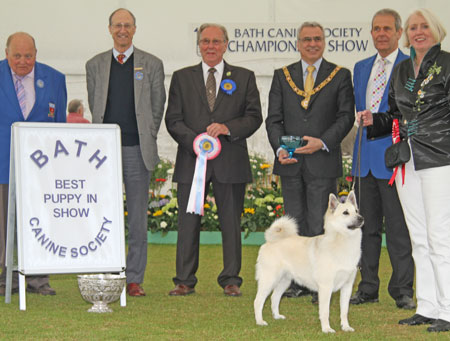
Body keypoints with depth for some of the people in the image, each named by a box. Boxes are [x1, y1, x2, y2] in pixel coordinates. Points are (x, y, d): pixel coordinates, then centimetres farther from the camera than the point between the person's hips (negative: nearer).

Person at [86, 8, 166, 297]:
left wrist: (147, 139, 4)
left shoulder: (152, 64, 6)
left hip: (137, 150, -1)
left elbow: (158, 106, 8)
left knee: (138, 217, 0)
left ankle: (135, 279, 5)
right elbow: (94, 105, 15)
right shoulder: (95, 65, 11)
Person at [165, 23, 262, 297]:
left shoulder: (244, 77, 10)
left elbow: (254, 117, 4)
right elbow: (173, 119, 6)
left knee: (231, 222, 2)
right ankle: (185, 281, 8)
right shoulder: (182, 78, 12)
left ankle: (231, 280, 9)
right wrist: (193, 140, -11)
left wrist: (228, 128, -13)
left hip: (230, 161, -1)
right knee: (188, 222, 2)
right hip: (191, 160, 1)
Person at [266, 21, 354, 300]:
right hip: (291, 162, 3)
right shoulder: (282, 76, 12)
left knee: (320, 225, -5)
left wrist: (323, 142, -14)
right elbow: (274, 118, 9)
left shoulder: (340, 76, 6)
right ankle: (298, 282, 14)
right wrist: (280, 148, -8)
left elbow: (346, 116, 0)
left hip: (323, 161, -3)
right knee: (295, 223, 7)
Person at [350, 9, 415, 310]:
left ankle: (403, 290, 5)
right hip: (366, 157, 6)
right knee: (367, 226, 10)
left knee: (399, 227, -2)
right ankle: (368, 288, 17)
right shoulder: (361, 68, 16)